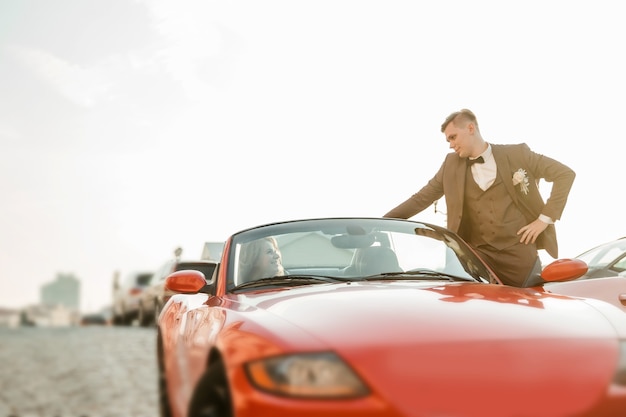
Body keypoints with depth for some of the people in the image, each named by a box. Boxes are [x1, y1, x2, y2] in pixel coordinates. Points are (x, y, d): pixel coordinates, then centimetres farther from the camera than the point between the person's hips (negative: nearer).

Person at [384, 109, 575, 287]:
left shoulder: (517, 154, 0)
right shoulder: (451, 163, 8)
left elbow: (565, 174, 1)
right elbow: (421, 198, 10)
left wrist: (545, 219, -7)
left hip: (518, 251, -2)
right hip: (478, 254, 2)